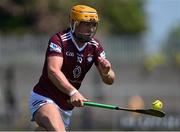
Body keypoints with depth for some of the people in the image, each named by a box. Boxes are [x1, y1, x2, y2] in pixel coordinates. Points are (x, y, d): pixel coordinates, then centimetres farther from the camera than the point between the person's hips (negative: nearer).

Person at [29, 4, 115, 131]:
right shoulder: (59, 40, -16)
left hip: (67, 106, 7)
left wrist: (106, 72, -28)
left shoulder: (95, 46, 1)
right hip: (44, 98, -7)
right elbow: (53, 71, -30)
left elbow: (109, 80, -2)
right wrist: (73, 92, -45)